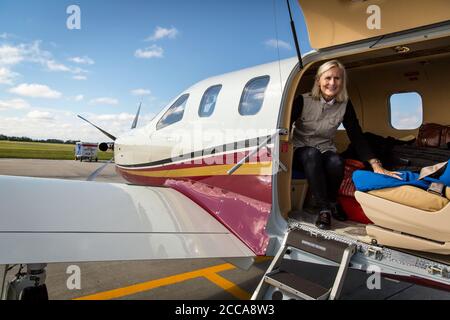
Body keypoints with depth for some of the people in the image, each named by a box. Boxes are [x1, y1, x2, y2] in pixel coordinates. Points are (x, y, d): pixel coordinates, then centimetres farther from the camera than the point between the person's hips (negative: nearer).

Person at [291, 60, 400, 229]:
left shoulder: (345, 105, -5)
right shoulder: (303, 101, -13)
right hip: (302, 150, -2)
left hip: (326, 150, 2)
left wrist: (376, 164, -13)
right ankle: (324, 208, -27)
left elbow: (357, 136, -4)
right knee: (312, 154, -37)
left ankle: (331, 202, -3)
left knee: (336, 162, -33)